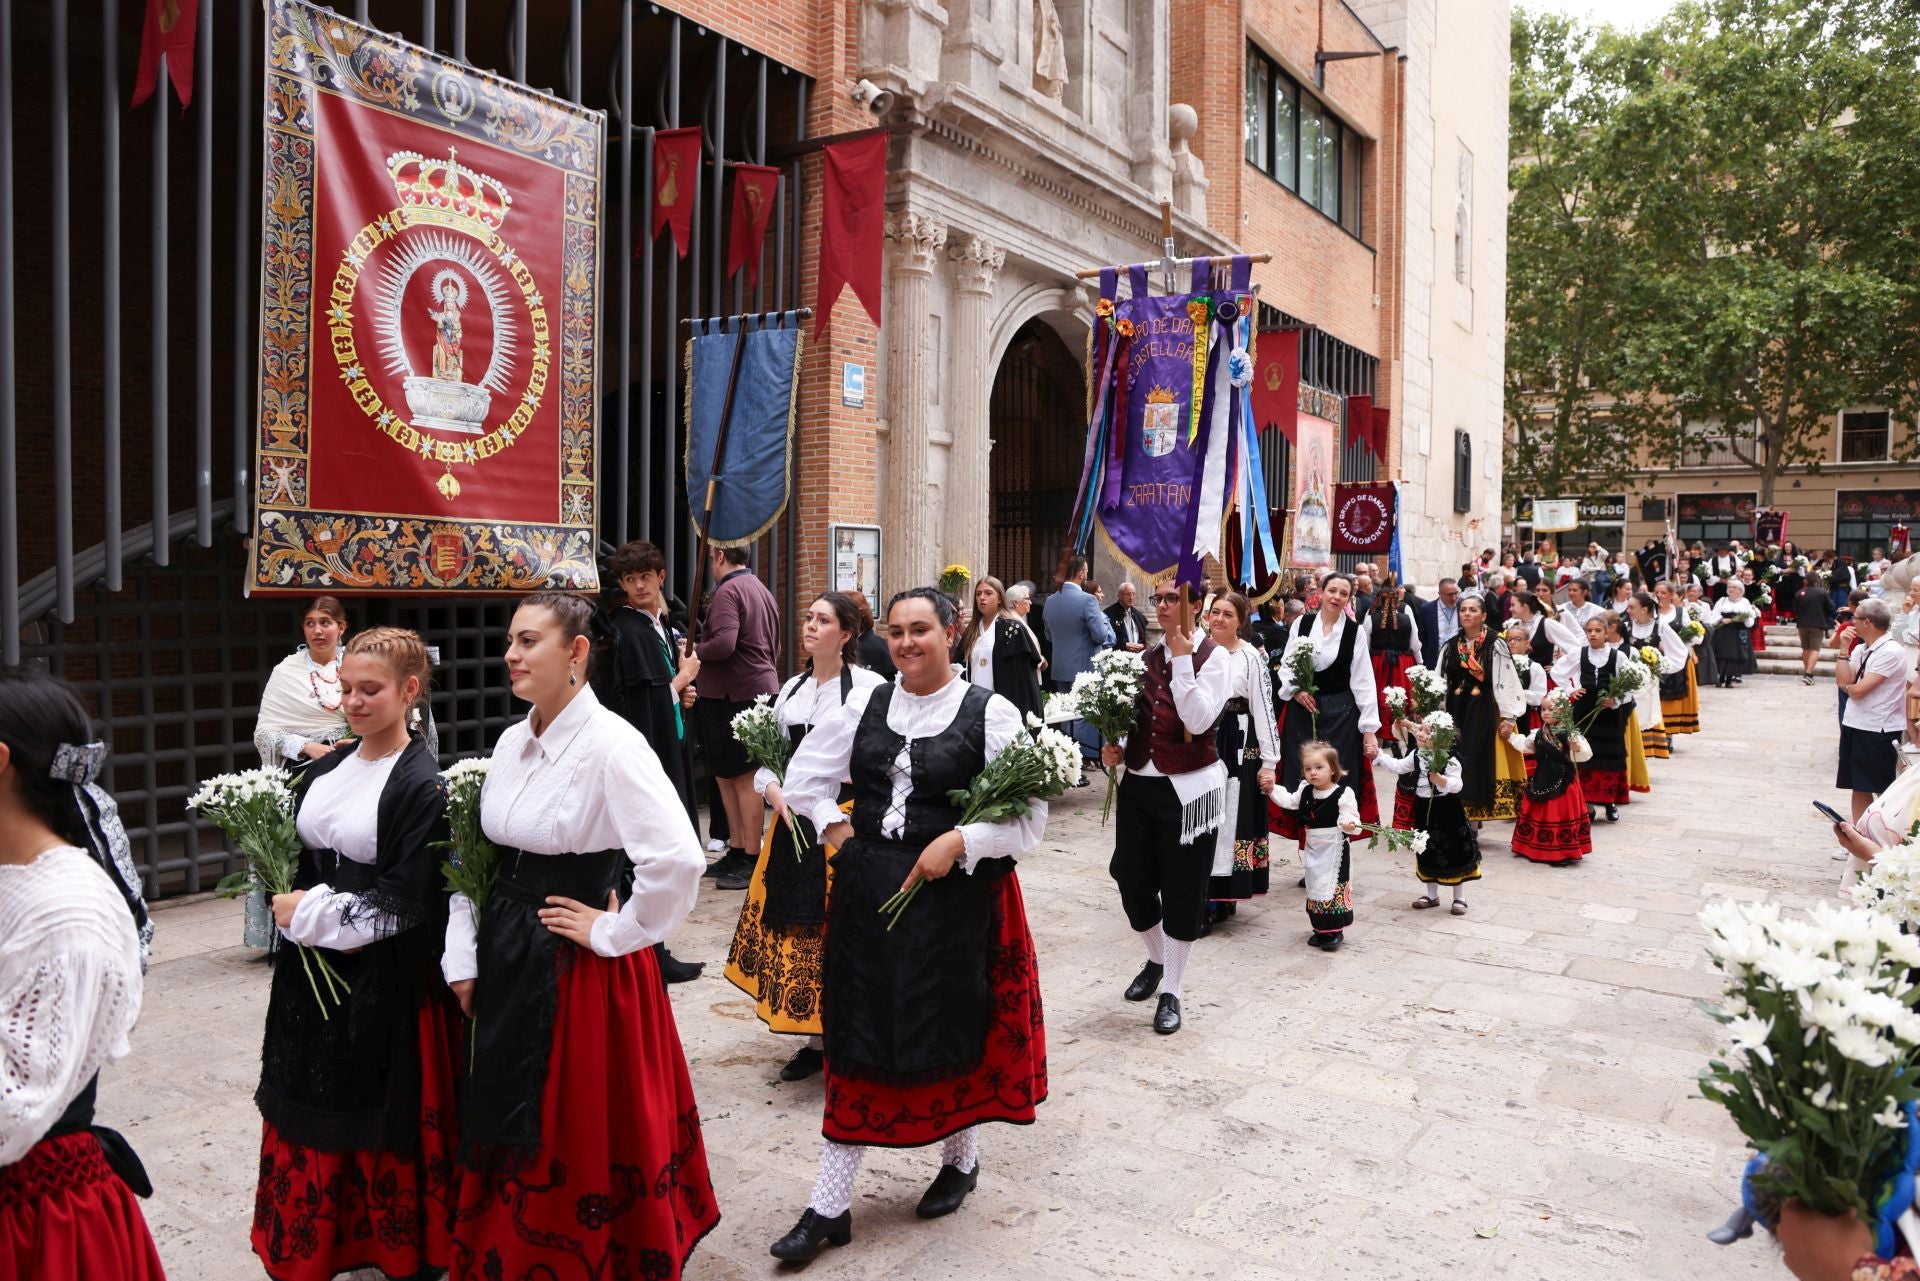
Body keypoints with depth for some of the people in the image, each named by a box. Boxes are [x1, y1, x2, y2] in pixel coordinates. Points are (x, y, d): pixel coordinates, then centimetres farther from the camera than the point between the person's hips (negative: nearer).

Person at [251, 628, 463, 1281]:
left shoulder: (422, 784, -15)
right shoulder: (325, 770, 8)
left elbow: (409, 902, -17)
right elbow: (300, 858, 17)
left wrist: (311, 912, -12)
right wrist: (291, 906, -2)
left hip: (385, 982, -6)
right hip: (315, 973, 7)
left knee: (383, 1125, 5)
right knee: (312, 1115, 13)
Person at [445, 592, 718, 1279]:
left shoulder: (610, 744, -19)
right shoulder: (513, 743, 5)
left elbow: (678, 860, -29)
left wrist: (614, 932, -17)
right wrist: (462, 958, 7)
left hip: (582, 969, -7)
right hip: (509, 962, 7)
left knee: (582, 1138, 7)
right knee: (513, 1131, 19)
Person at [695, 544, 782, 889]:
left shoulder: (728, 591, -13)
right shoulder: (763, 591, 17)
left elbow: (724, 644, -24)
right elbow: (774, 649, 23)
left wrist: (693, 651, -8)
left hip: (733, 695, -9)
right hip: (761, 688, 9)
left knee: (742, 778, -5)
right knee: (726, 776, 15)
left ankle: (751, 860, 0)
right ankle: (737, 853, 20)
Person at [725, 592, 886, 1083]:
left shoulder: (870, 687, -9)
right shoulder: (792, 689, 10)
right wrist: (777, 794, -3)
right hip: (795, 823, 6)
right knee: (798, 927, 10)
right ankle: (816, 1039, 24)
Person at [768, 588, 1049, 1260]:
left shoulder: (989, 712, -7)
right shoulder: (865, 704, 4)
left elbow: (1030, 812, -7)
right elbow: (805, 775, 15)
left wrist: (959, 841, -17)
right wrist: (835, 828, 2)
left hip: (954, 896, -3)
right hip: (867, 894, 3)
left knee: (952, 1031, 13)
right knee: (857, 1039, 7)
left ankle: (961, 1159, 40)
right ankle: (830, 1205, 16)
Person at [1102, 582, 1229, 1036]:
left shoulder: (1211, 656, -7)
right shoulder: (1148, 656, 8)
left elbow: (1199, 720, -21)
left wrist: (1182, 659, -20)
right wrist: (1117, 749, 1)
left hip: (1188, 788, -5)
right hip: (1139, 782, 5)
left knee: (1182, 889, 4)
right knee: (1132, 879, 10)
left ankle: (1172, 991, 19)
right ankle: (1157, 959, 38)